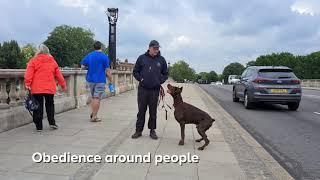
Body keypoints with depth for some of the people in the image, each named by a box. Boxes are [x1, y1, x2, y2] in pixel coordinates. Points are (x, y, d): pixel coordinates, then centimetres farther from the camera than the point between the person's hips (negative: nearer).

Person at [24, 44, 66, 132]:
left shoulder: (34, 60, 0)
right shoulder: (52, 61, 9)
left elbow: (29, 73, -9)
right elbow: (58, 74, 12)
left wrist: (27, 84, -9)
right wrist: (63, 85, 19)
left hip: (37, 88, -2)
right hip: (50, 88, 2)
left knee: (38, 106, 5)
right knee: (50, 105, 17)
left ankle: (39, 126, 8)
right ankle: (52, 122, 12)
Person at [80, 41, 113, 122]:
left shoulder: (89, 55, 6)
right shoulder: (104, 56, -7)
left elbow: (82, 66, 7)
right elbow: (107, 70, -9)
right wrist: (110, 80, -2)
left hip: (90, 79, 5)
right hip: (100, 80, -5)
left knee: (93, 97, 20)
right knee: (97, 98, -1)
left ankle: (92, 113, 20)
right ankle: (94, 117, 2)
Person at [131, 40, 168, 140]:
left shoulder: (161, 60, 6)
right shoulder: (142, 58, 3)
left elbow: (165, 74, 15)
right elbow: (135, 71, 9)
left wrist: (160, 81, 0)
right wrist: (140, 79, -4)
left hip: (155, 89, 1)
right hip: (143, 89, -1)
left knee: (153, 111, 7)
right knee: (141, 110, 4)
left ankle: (152, 130, 17)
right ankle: (138, 130, 14)